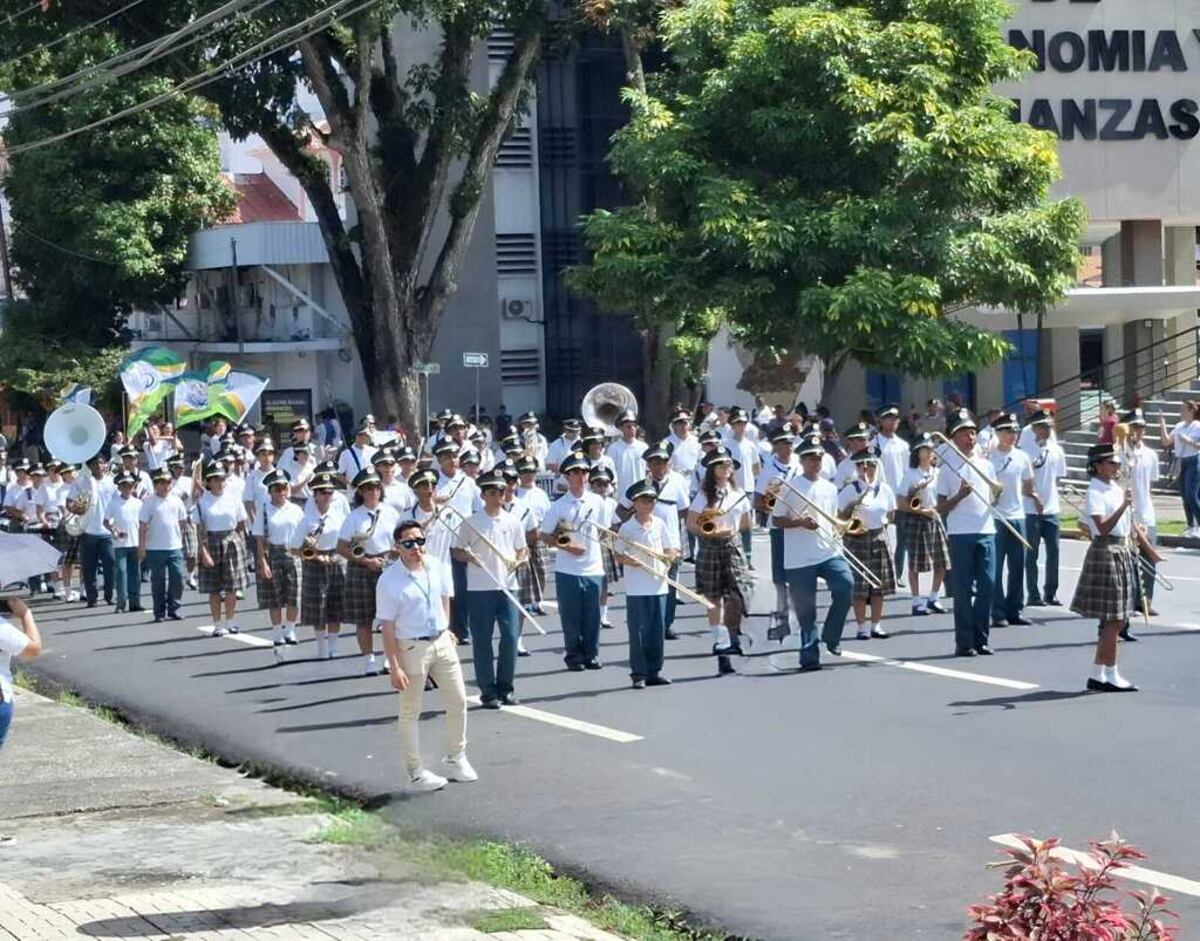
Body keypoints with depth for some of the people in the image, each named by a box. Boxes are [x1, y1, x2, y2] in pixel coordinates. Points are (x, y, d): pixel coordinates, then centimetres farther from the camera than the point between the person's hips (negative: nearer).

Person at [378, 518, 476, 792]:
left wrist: (445, 628, 12)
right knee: (410, 713, 5)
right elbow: (387, 626, -15)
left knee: (458, 702, 13)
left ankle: (455, 759, 30)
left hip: (442, 643, 6)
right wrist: (394, 667, -17)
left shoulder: (436, 568, -1)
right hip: (411, 648, -6)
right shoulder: (389, 581, -17)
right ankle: (416, 772, 14)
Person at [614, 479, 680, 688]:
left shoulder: (660, 524, 7)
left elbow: (671, 551, 11)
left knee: (658, 630, 8)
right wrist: (628, 560, -21)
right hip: (636, 588, -4)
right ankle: (638, 674, 5)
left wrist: (670, 557, -10)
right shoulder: (627, 528, -4)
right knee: (638, 631, -1)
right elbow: (618, 555, -2)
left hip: (658, 585, 4)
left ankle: (654, 672, 17)